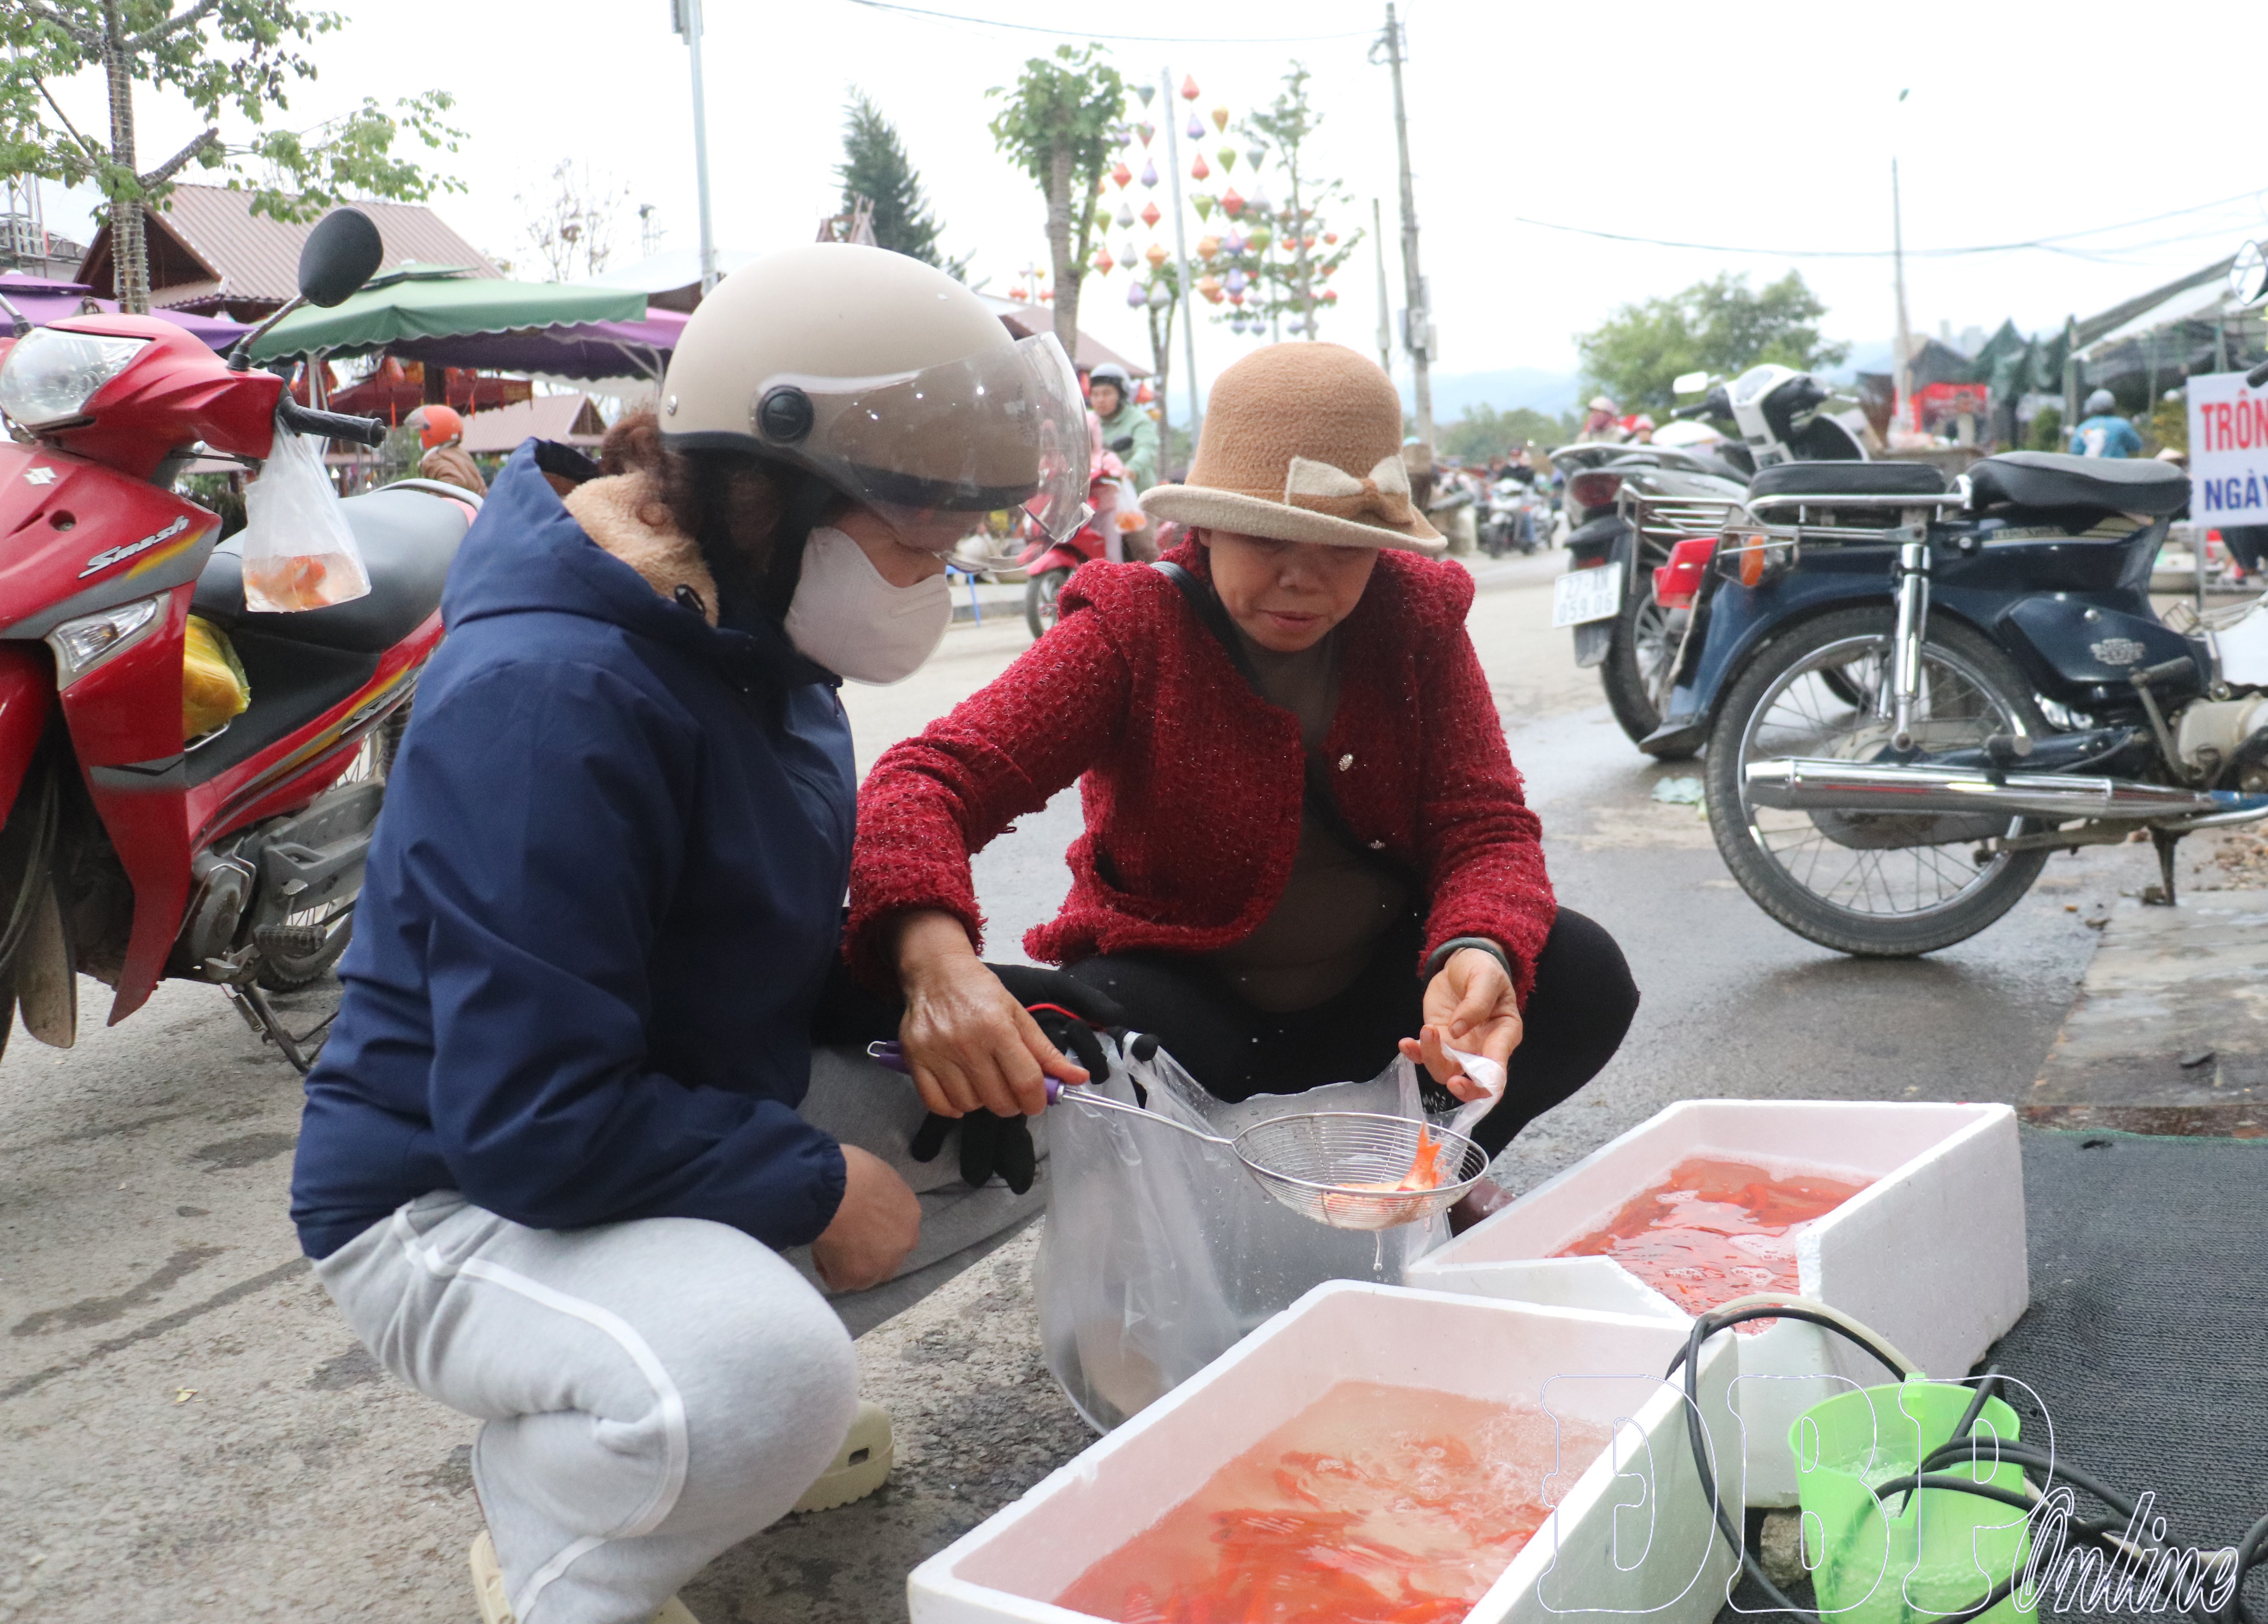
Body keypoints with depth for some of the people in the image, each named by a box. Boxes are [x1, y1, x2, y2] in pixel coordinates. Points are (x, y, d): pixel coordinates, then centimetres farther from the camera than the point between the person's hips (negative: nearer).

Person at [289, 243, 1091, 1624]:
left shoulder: (751, 631, -1)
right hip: (461, 1196, -9)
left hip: (693, 1116, 9)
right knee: (764, 1395, -37)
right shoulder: (549, 697, -30)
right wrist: (815, 1191, -22)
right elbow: (531, 1122, -31)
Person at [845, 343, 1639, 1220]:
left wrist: (1478, 952, -36)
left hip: (1377, 995, 3)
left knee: (1583, 973, -20)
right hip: (1190, 997, -2)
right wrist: (935, 957, -49)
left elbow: (1485, 822, -10)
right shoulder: (1131, 632, -16)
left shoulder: (1418, 620, -6)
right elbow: (931, 779, -26)